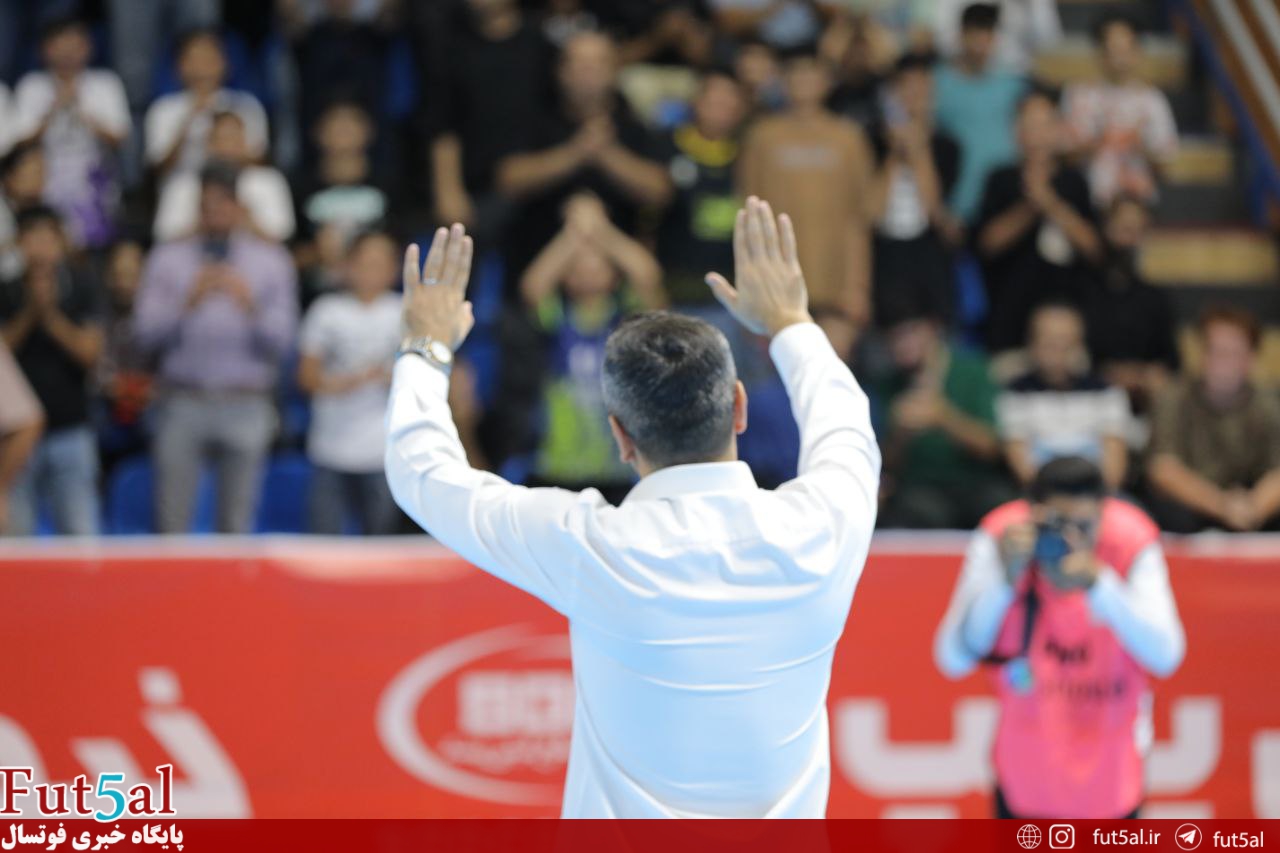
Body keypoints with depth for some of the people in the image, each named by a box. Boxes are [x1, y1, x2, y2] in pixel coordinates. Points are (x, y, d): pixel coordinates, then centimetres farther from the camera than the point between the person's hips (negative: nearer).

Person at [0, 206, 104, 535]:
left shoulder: (81, 288, 2)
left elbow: (90, 353, -4)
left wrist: (51, 315, -15)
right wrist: (29, 313, -16)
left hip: (69, 428, 0)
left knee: (80, 530, -4)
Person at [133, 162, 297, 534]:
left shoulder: (272, 262, 10)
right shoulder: (168, 260, 9)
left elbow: (280, 341, 3)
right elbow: (147, 333, 0)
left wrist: (250, 306, -14)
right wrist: (189, 304, -15)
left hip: (245, 405, 0)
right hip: (182, 402, 0)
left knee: (236, 524, 0)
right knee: (171, 520, -5)